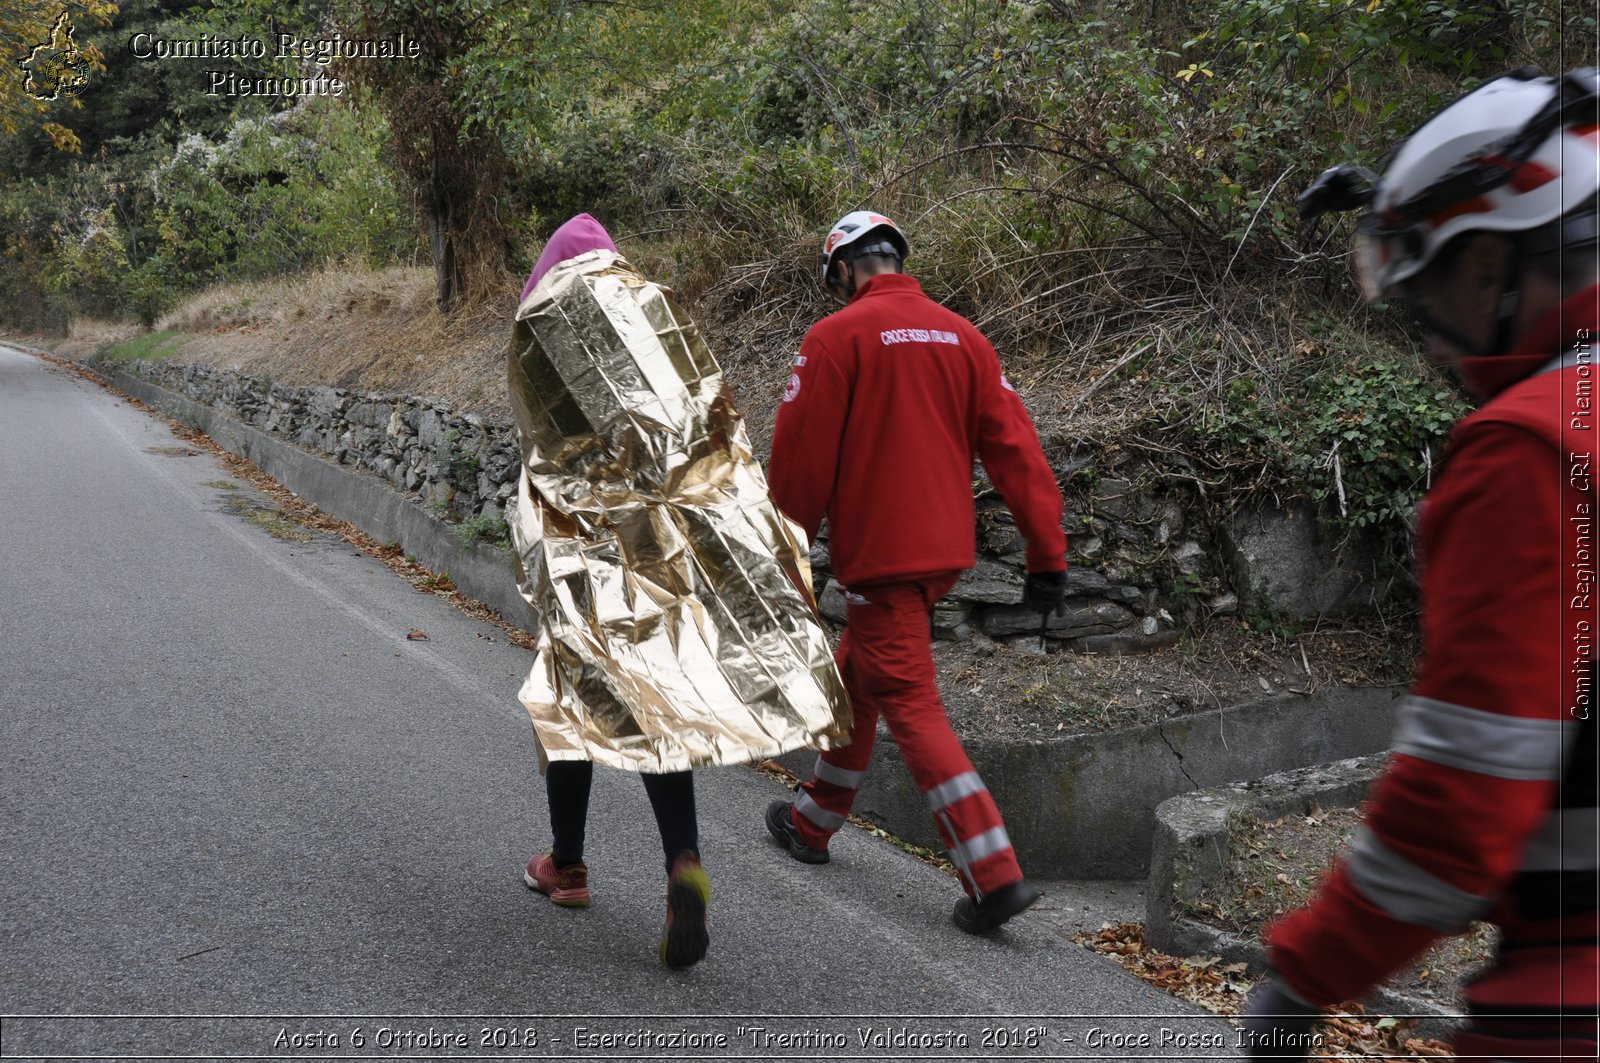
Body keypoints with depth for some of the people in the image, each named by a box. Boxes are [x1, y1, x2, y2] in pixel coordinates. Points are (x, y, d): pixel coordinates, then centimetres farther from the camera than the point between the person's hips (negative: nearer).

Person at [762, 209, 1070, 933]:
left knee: (912, 708, -3)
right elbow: (1014, 446, 3)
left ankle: (995, 876, -9)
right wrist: (1048, 554, 5)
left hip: (878, 554, -7)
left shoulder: (837, 337, -9)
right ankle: (811, 826, 38)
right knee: (857, 677, 22)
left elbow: (799, 459, -9)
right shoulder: (960, 334, 8)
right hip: (946, 550, 7)